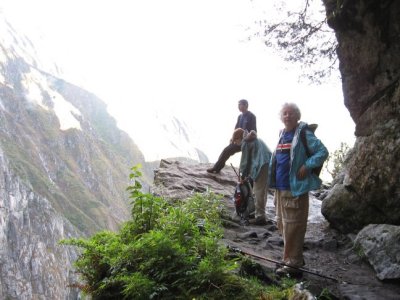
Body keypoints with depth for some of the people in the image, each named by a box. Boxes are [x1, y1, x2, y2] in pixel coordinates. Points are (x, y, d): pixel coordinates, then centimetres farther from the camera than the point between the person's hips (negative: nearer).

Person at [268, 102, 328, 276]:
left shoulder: (304, 134, -8)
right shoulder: (282, 135, 15)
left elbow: (323, 152, -13)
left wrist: (307, 166, -19)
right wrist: (274, 181, 14)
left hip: (295, 188, -9)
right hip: (280, 187, 9)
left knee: (292, 226, -4)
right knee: (282, 224, 16)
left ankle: (292, 263, 5)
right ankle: (296, 257, 29)